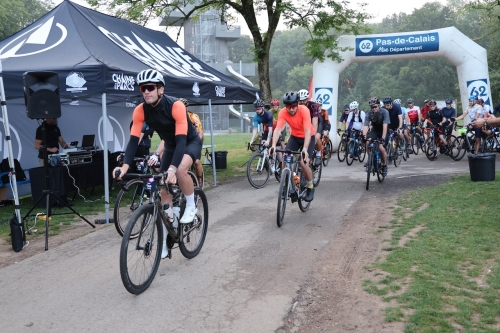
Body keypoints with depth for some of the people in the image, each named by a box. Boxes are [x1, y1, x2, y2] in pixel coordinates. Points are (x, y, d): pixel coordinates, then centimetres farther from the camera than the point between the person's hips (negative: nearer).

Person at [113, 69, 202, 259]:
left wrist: (172, 168, -51)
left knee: (180, 171, -36)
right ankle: (164, 239, 10)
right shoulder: (140, 110, -18)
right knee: (164, 191, 1)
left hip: (191, 142, -5)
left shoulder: (176, 106, -32)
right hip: (170, 146, 5)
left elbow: (181, 139, -39)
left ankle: (191, 207, -8)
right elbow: (134, 139, -22)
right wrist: (125, 166, -38)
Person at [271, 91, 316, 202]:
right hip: (294, 136, 4)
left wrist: (305, 149, -48)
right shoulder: (283, 112, -23)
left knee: (303, 163, -17)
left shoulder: (304, 110, -31)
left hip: (308, 137, -3)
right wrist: (274, 145, -46)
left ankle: (310, 188, 7)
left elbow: (307, 131, -37)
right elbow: (278, 129, -31)